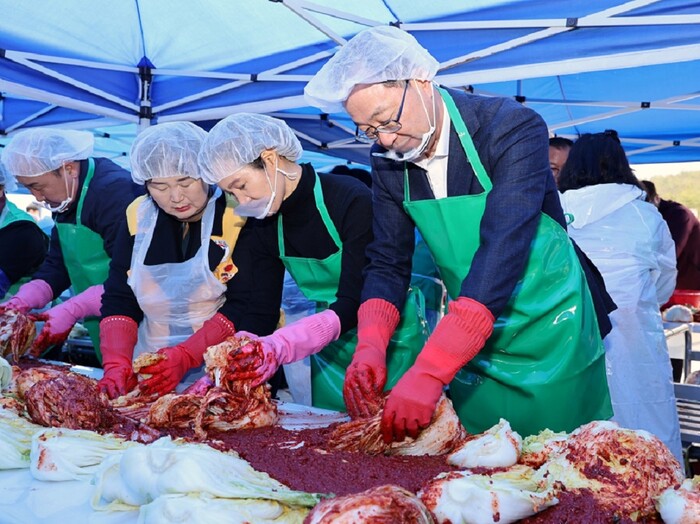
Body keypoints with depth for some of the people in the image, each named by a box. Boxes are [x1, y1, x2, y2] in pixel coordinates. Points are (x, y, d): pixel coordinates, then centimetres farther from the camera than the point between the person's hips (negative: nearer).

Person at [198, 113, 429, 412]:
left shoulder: (351, 200, -22)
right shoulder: (264, 223, -2)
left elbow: (353, 305, -27)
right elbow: (261, 309, -3)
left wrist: (279, 348, -40)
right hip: (331, 350, 6)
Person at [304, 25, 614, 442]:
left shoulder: (514, 129, -22)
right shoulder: (388, 161, -4)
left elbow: (502, 251, -32)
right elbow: (388, 265, 0)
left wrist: (428, 374, -39)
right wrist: (370, 347, -19)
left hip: (549, 332, -4)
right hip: (469, 339, 5)